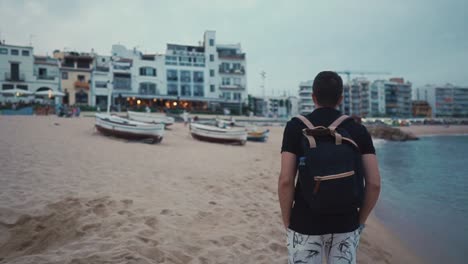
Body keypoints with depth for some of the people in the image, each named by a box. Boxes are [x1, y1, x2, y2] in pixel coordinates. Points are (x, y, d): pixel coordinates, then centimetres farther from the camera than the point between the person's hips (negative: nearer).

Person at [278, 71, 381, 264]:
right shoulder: (358, 130, -2)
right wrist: (360, 220, 8)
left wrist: (287, 222, -2)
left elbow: (285, 180, -15)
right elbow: (374, 183, -7)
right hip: (345, 224, 2)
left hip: (305, 224, -2)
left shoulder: (296, 126, -9)